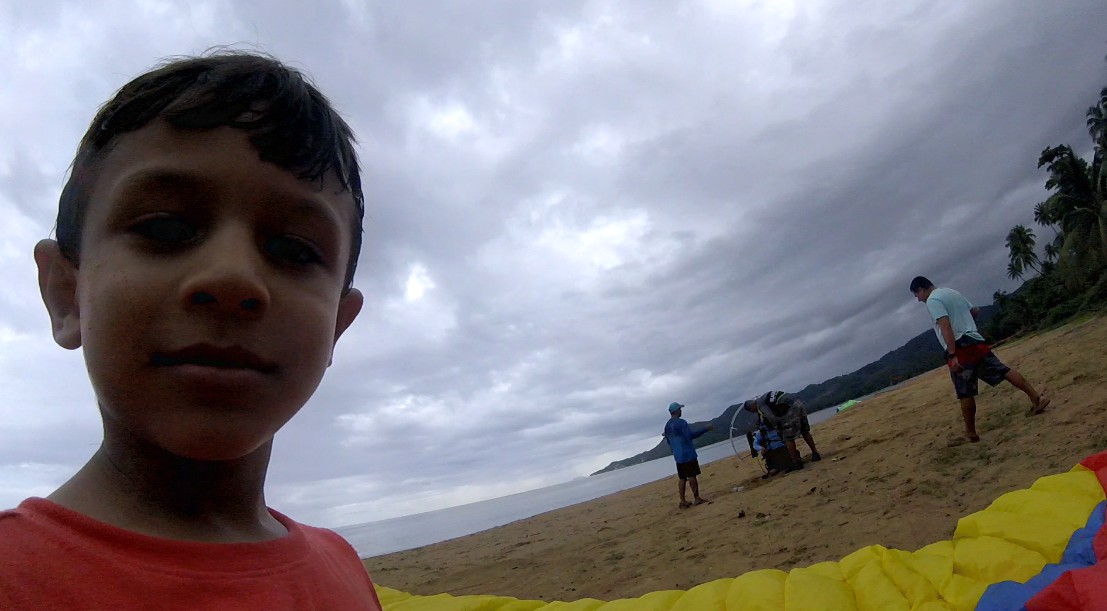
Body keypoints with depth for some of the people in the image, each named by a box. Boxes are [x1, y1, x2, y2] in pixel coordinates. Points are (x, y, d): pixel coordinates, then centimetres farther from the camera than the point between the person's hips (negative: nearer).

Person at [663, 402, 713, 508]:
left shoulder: (667, 425, 11)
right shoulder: (681, 422, -15)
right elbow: (691, 435, -23)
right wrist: (706, 429, -20)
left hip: (678, 456, 7)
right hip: (688, 455, -7)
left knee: (682, 478, 9)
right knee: (692, 476, 0)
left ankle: (683, 501, 9)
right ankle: (697, 498, 5)